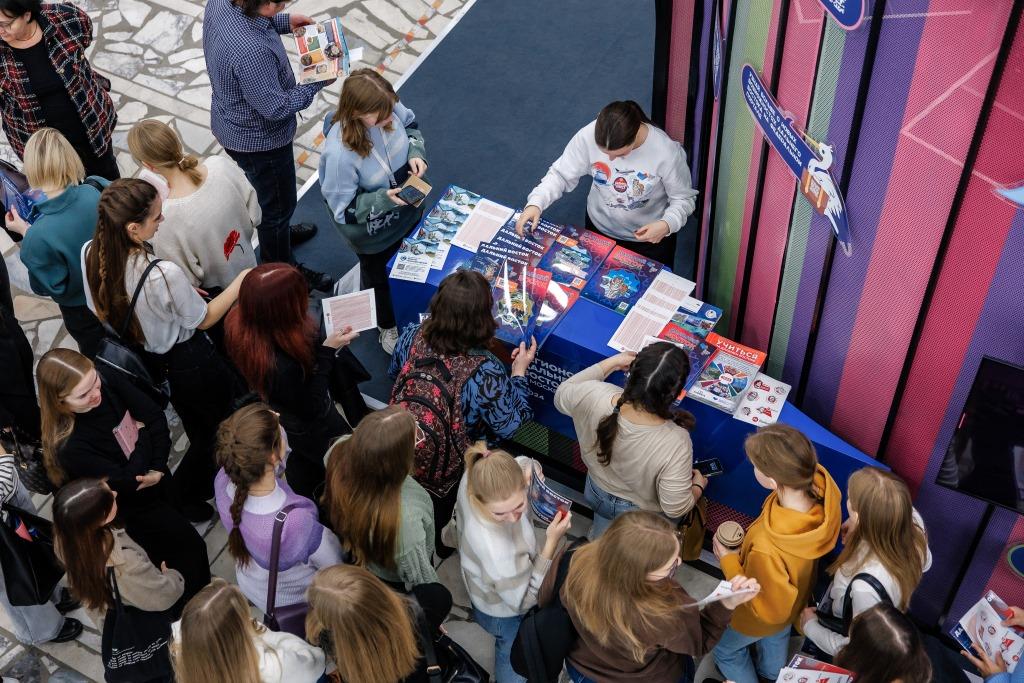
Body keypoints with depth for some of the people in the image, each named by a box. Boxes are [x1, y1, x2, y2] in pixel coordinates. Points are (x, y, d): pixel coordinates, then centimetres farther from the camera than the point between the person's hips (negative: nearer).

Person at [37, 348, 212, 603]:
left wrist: (159, 469, -22)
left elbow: (154, 415, -16)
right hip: (130, 505, -6)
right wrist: (142, 437, -19)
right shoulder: (68, 447, -38)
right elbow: (127, 482, -30)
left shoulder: (105, 377, -25)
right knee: (191, 547, 7)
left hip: (157, 477, 6)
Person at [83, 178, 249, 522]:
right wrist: (240, 282, -7)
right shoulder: (164, 275, -38)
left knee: (199, 433, 29)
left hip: (149, 363, 7)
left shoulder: (90, 254, -18)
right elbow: (204, 319, -18)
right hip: (188, 362, -7)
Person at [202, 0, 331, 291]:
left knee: (265, 192, 34)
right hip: (259, 139, -8)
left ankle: (277, 231, 60)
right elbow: (276, 107, -30)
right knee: (279, 204, 16)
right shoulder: (252, 52, -42)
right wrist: (317, 83, -18)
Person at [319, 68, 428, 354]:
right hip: (373, 232, -5)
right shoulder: (339, 153, -43)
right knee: (378, 275, 26)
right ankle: (387, 327, 57)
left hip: (407, 211, 5)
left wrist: (415, 152, -19)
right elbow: (344, 209, -29)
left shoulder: (388, 108, -27)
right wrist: (383, 200, -40)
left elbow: (410, 125, -1)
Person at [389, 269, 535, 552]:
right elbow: (509, 427, -19)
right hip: (449, 473, -4)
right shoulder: (486, 372, -36)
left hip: (400, 454, 5)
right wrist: (519, 371, -12)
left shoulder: (411, 337, -23)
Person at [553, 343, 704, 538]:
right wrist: (698, 486, -4)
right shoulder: (674, 443, -42)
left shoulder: (593, 397, -33)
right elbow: (676, 509, -26)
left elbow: (562, 394, -7)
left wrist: (612, 363, -7)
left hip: (596, 494, 4)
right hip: (644, 517, -4)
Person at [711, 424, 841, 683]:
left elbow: (770, 609, -30)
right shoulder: (821, 484, -35)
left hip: (763, 619, -6)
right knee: (777, 637, 40)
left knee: (725, 649, 30)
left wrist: (729, 562, -24)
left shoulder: (767, 550, -52)